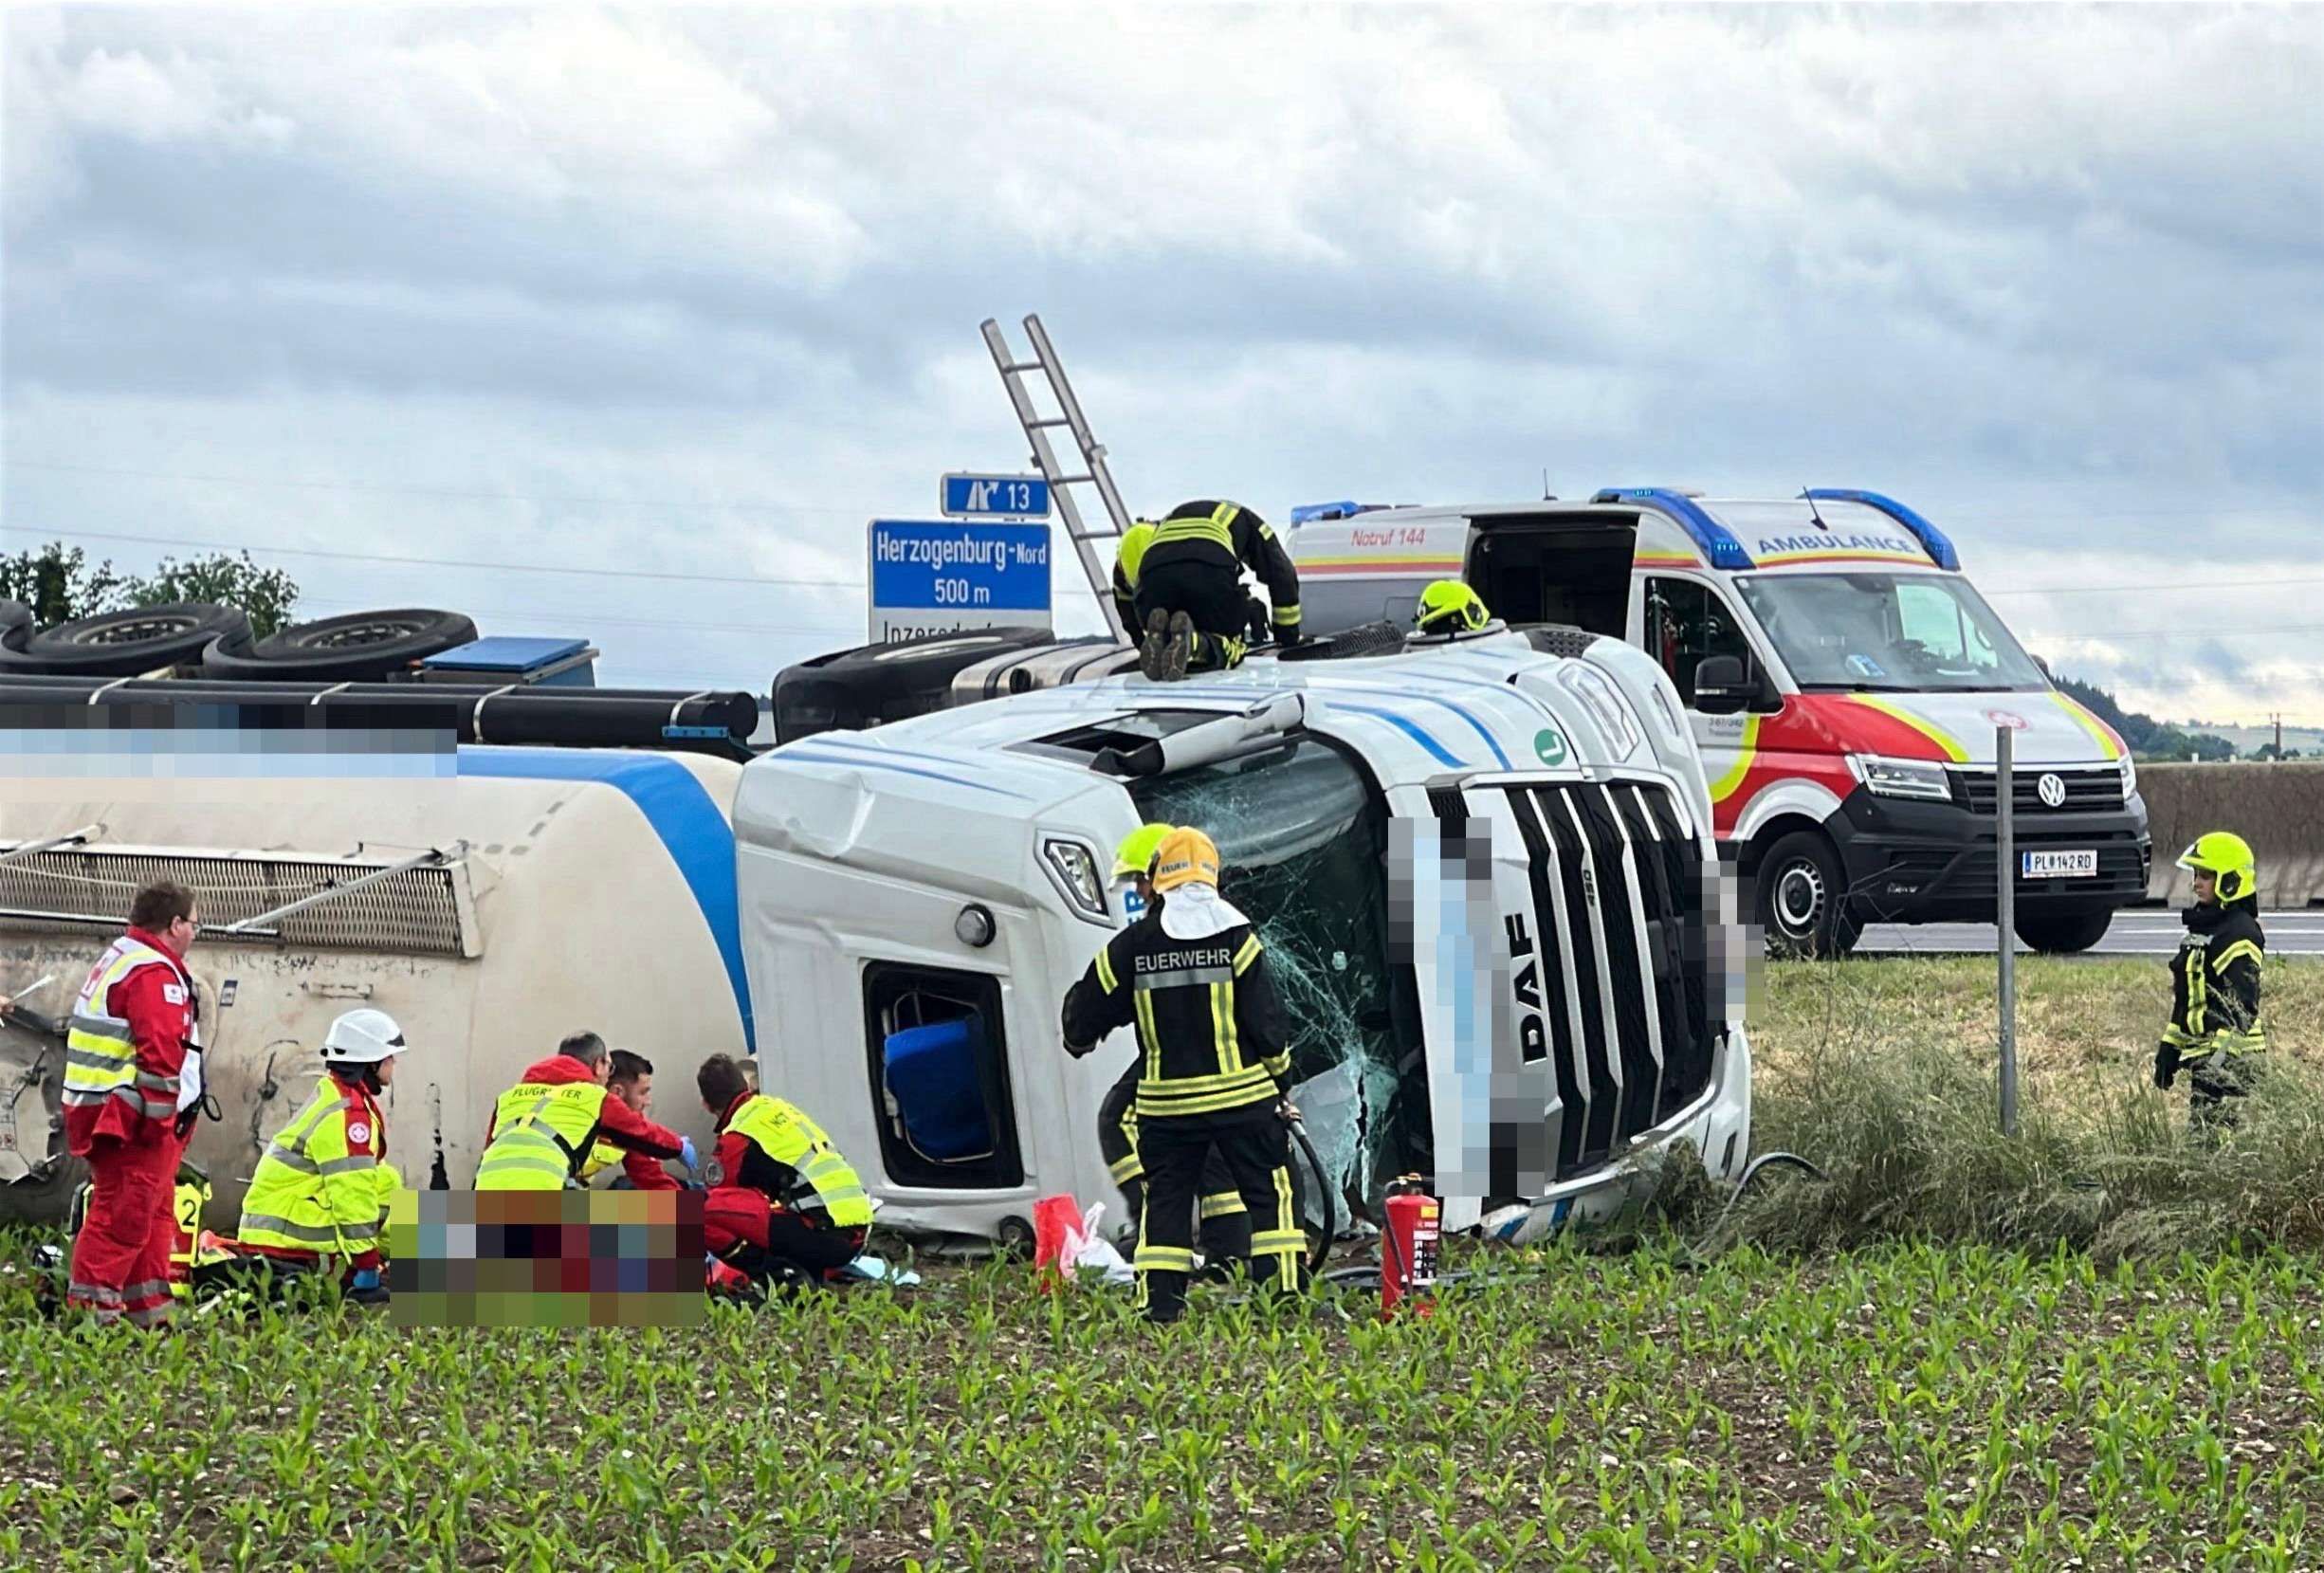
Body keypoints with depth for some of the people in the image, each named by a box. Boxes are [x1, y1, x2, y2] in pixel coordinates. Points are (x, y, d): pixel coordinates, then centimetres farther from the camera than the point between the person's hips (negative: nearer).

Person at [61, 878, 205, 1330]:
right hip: (134, 1119, -11)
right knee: (123, 1216, -10)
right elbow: (160, 1051, -22)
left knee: (156, 1219, 16)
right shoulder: (155, 974, -14)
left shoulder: (117, 960, 21)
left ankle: (150, 1310, 20)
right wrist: (160, 1119, -19)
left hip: (104, 1111, 11)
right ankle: (89, 1306, -12)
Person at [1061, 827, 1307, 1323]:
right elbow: (1265, 1019, -6)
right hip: (1241, 1093, -2)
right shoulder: (1235, 937, -6)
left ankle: (1159, 1298, 6)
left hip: (1167, 1099, 2)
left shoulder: (1132, 946, 0)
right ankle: (1284, 1293, -1)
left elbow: (1092, 1004, 9)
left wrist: (1078, 1039, 33)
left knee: (1165, 1195, 13)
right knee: (1272, 1189, 7)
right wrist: (1280, 1074, 10)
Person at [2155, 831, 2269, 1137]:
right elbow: (2184, 1000, 23)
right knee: (2201, 1133, 9)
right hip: (2200, 1052, 10)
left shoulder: (2239, 935, -13)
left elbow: (2241, 1008, -18)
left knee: (2216, 1129, -14)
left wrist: (2221, 1060, -23)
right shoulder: (2202, 927, 17)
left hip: (2231, 1055, -10)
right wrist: (2168, 1048, 21)